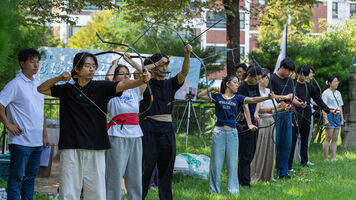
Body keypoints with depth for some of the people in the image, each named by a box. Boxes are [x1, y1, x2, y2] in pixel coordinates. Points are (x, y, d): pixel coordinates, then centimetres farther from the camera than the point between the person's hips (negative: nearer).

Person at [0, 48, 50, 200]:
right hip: (20, 141, -7)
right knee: (17, 177, -4)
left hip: (37, 142, 7)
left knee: (30, 177, 11)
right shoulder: (15, 84, -7)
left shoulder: (37, 85, 16)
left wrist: (45, 135, 19)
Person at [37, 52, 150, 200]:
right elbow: (41, 89, 20)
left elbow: (123, 85, -13)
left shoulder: (101, 87, 3)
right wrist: (58, 78, 5)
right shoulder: (66, 90, 10)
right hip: (70, 149, 1)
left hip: (95, 149, -1)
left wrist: (142, 80, -31)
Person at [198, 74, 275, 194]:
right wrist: (211, 89, -1)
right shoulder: (217, 97, 5)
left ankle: (233, 190, 11)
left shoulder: (237, 98, 5)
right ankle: (214, 190, 14)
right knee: (216, 162, 3)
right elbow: (200, 95, 8)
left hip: (232, 132, 1)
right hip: (219, 131, -1)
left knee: (232, 163, 4)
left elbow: (252, 100, -8)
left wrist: (267, 97, -22)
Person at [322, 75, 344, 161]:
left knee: (335, 139, 4)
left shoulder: (338, 93, 17)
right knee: (328, 138, -8)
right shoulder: (326, 93, -3)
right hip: (329, 115, -6)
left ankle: (333, 158, 5)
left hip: (337, 116, 6)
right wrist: (326, 119, -17)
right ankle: (326, 158, -7)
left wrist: (342, 119, 15)